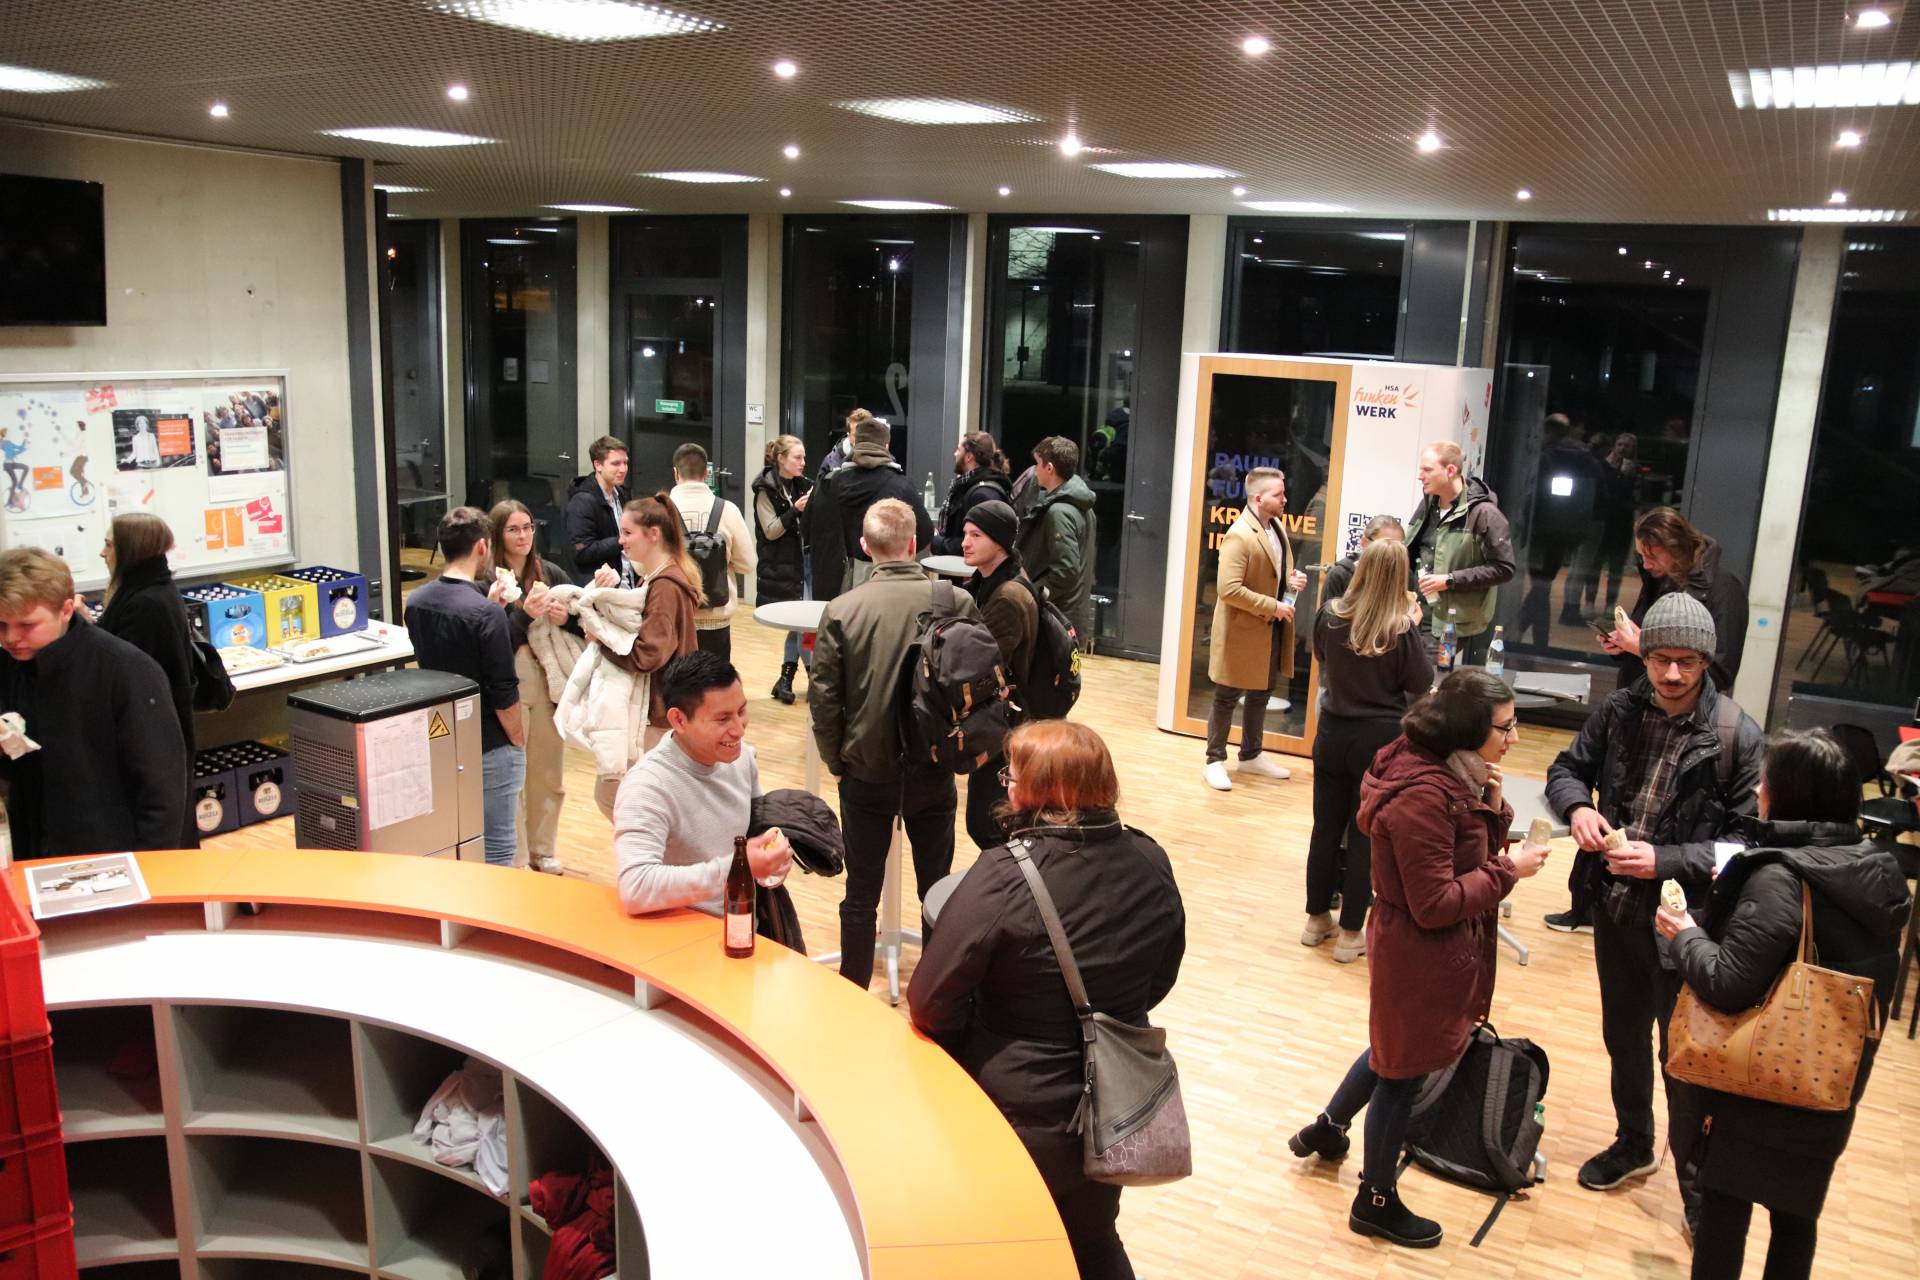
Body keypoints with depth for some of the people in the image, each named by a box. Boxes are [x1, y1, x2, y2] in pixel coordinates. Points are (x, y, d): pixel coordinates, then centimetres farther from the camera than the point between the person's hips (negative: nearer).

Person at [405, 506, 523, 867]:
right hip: (489, 749, -7)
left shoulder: (416, 602, -1)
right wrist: (518, 739, -4)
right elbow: (504, 694, -19)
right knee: (496, 849, 5)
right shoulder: (487, 615, -23)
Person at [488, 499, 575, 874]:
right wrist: (525, 615, -25)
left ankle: (543, 851, 30)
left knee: (548, 774, 14)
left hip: (548, 683, 4)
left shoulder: (551, 573, 4)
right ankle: (515, 860, 16)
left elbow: (581, 625, 8)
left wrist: (565, 617, -12)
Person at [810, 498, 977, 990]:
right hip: (933, 771, 1)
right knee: (938, 890, 18)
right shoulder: (957, 603, -11)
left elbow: (823, 697, -8)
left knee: (861, 894, 13)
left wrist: (837, 761, 6)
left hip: (866, 770, -1)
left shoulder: (842, 609, -12)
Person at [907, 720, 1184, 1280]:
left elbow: (929, 1002, -21)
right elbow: (1159, 980, 5)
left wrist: (975, 1049, -2)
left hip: (1016, 1115, -4)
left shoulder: (1005, 875, -26)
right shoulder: (1151, 863, -9)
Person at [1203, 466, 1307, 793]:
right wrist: (1272, 606, -23)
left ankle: (1251, 756, 35)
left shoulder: (1277, 527, 6)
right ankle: (1215, 760, 18)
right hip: (1243, 631, -9)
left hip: (1271, 631, 9)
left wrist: (1292, 580, -2)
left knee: (1260, 696, 20)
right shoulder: (1238, 536, -22)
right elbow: (1228, 589, -28)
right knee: (1227, 699, 5)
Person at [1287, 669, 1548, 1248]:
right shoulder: (1424, 795, -30)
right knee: (1403, 1072, 10)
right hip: (1420, 953, -9)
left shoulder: (1451, 773, -1)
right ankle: (1377, 1202, 31)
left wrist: (1491, 805, -10)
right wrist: (1509, 870, -20)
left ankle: (1327, 1128, 50)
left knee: (1397, 1051, 28)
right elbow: (1435, 904, -26)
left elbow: (1469, 854, 6)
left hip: (1426, 949, 9)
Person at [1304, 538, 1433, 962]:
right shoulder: (1401, 629, -17)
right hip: (1380, 740, -3)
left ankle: (1317, 918, 27)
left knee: (1326, 828, 15)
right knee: (1365, 836, 7)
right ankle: (1350, 933, 14)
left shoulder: (1331, 615, -6)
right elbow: (1423, 683, -6)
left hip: (1333, 733, 3)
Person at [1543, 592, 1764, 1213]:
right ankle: (1633, 1143, 45)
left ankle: (1698, 1182, 26)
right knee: (1623, 1035, 22)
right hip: (1614, 907, 5)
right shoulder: (1618, 712, -4)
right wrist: (1577, 806, -11)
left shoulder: (1736, 736, -15)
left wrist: (1664, 860, -24)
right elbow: (1567, 768, 10)